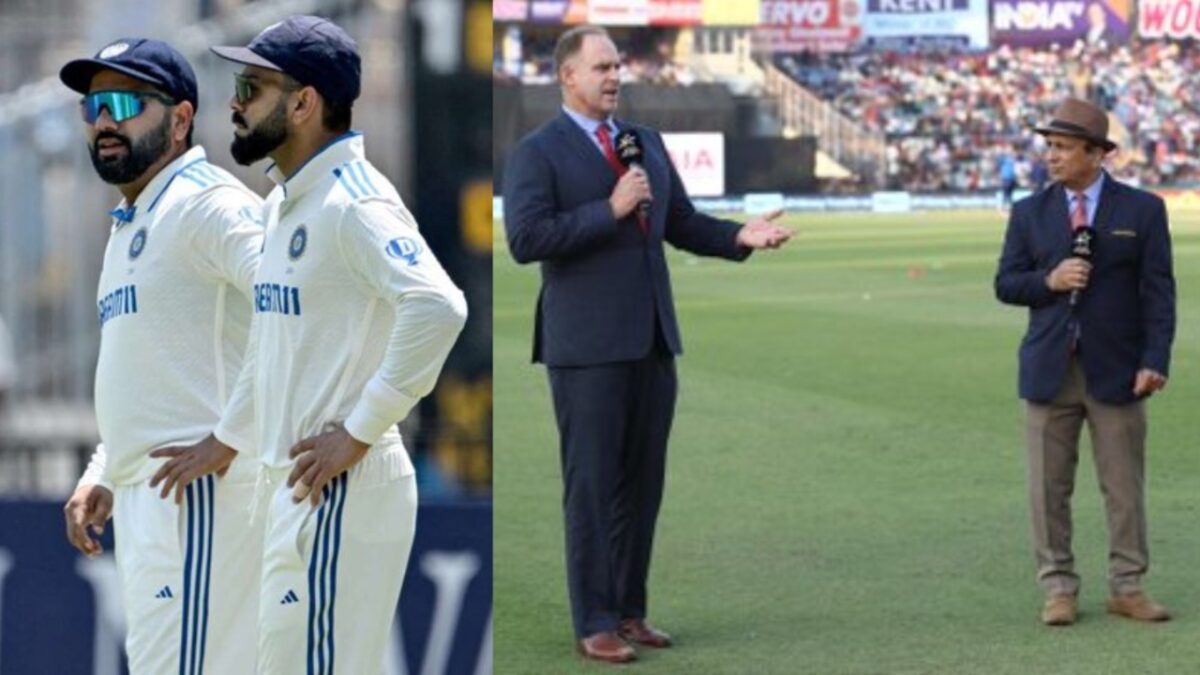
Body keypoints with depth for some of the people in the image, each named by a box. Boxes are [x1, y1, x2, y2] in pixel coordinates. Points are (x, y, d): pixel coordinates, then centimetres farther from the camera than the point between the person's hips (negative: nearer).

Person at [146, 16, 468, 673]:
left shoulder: (352, 202, -16)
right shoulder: (282, 205, 15)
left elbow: (437, 306, -30)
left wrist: (360, 432, -26)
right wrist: (226, 439, 28)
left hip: (341, 490, -10)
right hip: (295, 487, 10)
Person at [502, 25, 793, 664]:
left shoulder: (646, 142, 14)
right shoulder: (537, 153, -5)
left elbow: (682, 223, 16)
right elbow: (525, 239, -17)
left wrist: (740, 236, -2)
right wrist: (609, 209, -19)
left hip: (650, 341, 6)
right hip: (587, 347, -6)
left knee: (642, 482, 9)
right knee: (592, 485, -3)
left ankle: (628, 609, 17)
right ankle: (594, 624, 2)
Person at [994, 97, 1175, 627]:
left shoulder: (1142, 210, 2)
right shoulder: (1029, 213, 8)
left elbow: (1158, 290, -2)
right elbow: (1006, 284, 7)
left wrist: (1155, 360, -12)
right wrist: (1049, 280, -14)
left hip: (1116, 371, -2)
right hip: (1050, 370, 2)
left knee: (1124, 485, 3)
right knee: (1049, 487, 2)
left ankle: (1127, 587, 12)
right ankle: (1058, 588, 10)